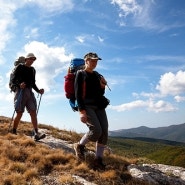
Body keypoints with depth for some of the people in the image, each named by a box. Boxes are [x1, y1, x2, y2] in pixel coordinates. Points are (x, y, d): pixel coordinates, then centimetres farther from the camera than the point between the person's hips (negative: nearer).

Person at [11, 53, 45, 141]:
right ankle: (13, 132, 11)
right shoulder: (20, 67, 3)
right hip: (20, 91, -5)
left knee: (33, 112, -9)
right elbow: (13, 80, -2)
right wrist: (19, 84, -23)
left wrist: (38, 91, 6)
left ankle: (36, 134, -16)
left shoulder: (33, 70, 19)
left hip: (29, 92, 5)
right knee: (19, 113, -7)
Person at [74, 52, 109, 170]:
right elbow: (78, 94, -9)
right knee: (96, 130, -22)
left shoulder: (97, 75, 19)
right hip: (86, 106, -6)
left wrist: (103, 86, 0)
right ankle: (80, 146, 6)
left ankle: (98, 160, 3)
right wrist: (81, 111, -19)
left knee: (104, 132, -6)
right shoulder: (80, 74, 1)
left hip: (98, 106, 6)